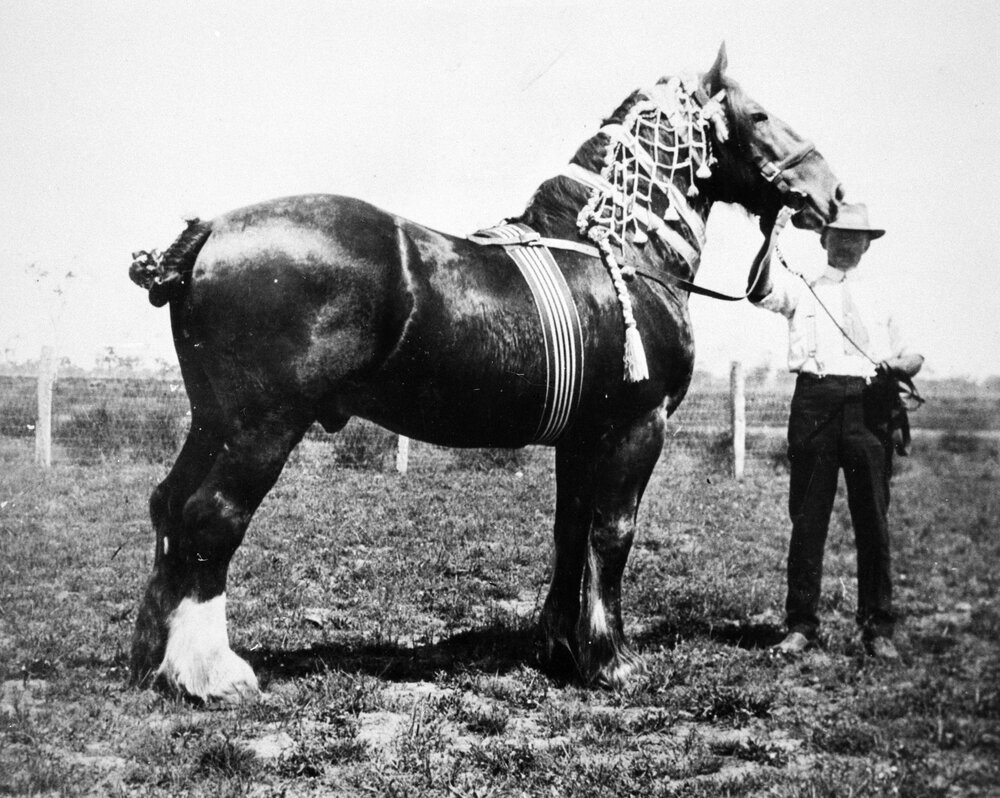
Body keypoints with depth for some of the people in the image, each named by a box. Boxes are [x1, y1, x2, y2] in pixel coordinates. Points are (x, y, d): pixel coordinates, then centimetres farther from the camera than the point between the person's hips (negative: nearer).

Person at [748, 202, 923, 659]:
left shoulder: (878, 303, 23)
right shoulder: (801, 290, 13)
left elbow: (910, 356, 24)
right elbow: (760, 292, -8)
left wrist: (902, 365, 0)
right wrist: (771, 240, -21)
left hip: (869, 405, 3)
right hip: (816, 402, -2)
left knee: (873, 519, 1)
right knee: (808, 517, -1)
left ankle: (877, 629, 9)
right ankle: (800, 625, 6)